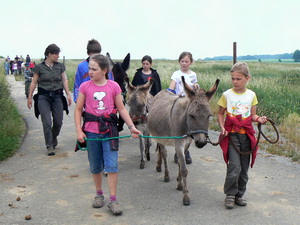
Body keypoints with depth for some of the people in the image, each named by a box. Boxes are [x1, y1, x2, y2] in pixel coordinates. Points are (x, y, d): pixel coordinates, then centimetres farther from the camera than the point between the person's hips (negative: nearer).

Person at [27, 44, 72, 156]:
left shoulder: (60, 66, 7)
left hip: (57, 96, 3)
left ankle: (54, 138, 32)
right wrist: (29, 97, 2)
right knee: (47, 122, -6)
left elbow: (64, 81, 9)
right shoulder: (39, 67, -1)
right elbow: (33, 83, 3)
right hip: (43, 97, -2)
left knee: (58, 121, 2)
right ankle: (49, 146, 5)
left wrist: (68, 94, 1)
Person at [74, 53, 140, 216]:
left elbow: (121, 109, 4)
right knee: (95, 167, 13)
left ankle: (113, 200, 6)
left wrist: (131, 127, -4)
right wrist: (79, 131, -7)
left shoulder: (114, 86, -2)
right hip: (91, 132, 1)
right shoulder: (85, 87, -2)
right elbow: (78, 110, 2)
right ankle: (99, 194, 33)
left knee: (111, 165, -3)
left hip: (109, 130, -1)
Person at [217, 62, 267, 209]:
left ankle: (240, 194, 26)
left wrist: (259, 119, -12)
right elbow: (220, 114, 5)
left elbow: (252, 115, 9)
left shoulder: (251, 95, 4)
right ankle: (230, 194, 8)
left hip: (247, 135, 3)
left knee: (244, 168, 10)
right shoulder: (227, 95, -2)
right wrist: (222, 127, -11)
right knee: (234, 167, -11)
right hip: (231, 135, -3)